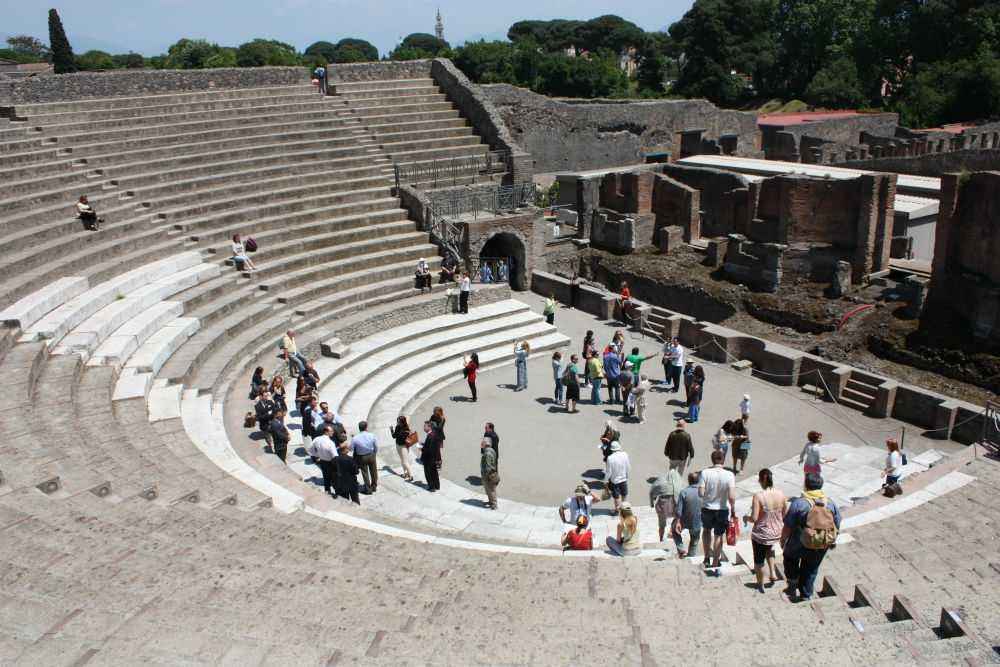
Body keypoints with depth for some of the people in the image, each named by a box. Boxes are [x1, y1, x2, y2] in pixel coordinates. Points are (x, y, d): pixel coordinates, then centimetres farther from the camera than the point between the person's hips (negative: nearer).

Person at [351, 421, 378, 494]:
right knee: (373, 471, 20)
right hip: (371, 455, 2)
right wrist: (374, 454, 10)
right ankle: (374, 487, 36)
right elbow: (376, 447, -8)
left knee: (365, 473, 14)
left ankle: (368, 489, 24)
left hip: (361, 457, -1)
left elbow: (351, 448, -13)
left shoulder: (355, 438, -22)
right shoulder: (372, 436, -17)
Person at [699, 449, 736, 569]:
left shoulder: (705, 472, -15)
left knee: (706, 530, 28)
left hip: (707, 509, 1)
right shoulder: (729, 475, -16)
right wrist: (733, 510, -4)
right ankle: (715, 562, 29)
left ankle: (707, 557, 28)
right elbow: (731, 497, -19)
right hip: (722, 510, -1)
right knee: (719, 536, 17)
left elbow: (700, 493, -16)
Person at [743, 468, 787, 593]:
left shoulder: (758, 496, -25)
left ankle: (760, 585, 35)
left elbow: (754, 518, -24)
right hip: (777, 533, 5)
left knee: (759, 560, 18)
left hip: (761, 535, -5)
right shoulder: (781, 494, -11)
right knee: (769, 548, 38)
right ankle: (773, 573, 32)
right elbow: (784, 515, 1)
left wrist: (746, 517, -3)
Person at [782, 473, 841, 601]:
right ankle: (805, 594, 34)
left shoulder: (799, 503, -18)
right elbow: (837, 526, 6)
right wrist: (833, 541, 23)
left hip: (801, 545, -3)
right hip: (822, 546, 3)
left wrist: (783, 540, 2)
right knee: (811, 569, 24)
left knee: (790, 557, 26)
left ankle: (792, 586, 26)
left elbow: (788, 527, -14)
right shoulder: (831, 503, -5)